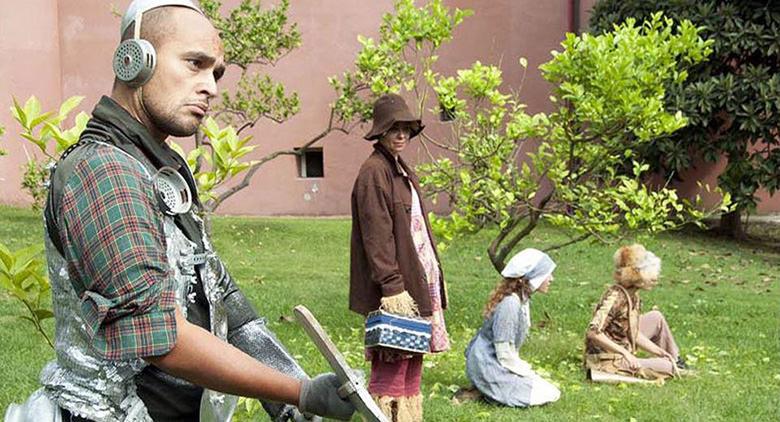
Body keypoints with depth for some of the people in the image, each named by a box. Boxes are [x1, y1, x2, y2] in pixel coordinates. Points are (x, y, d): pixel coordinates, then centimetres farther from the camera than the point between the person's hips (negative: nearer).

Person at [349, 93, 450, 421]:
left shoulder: (402, 170, 17)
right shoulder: (373, 172, -11)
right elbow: (377, 236, -17)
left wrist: (431, 278, 17)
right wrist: (392, 287, -22)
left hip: (417, 278, 9)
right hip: (396, 286, -9)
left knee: (413, 362, 13)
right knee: (391, 368, -6)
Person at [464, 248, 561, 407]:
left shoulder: (522, 299, 5)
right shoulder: (510, 304, -25)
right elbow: (504, 354, -23)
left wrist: (525, 368, 8)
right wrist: (528, 373, -11)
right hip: (489, 366, -10)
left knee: (552, 392, 13)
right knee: (547, 395, -10)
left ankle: (486, 391, 10)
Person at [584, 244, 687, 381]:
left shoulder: (633, 295, 2)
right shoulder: (614, 298, -25)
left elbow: (634, 333, 9)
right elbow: (593, 332, -34)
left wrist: (660, 352, 3)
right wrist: (625, 353, -34)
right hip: (607, 359, -9)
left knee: (656, 317, 13)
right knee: (666, 367, -13)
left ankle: (675, 360, 28)